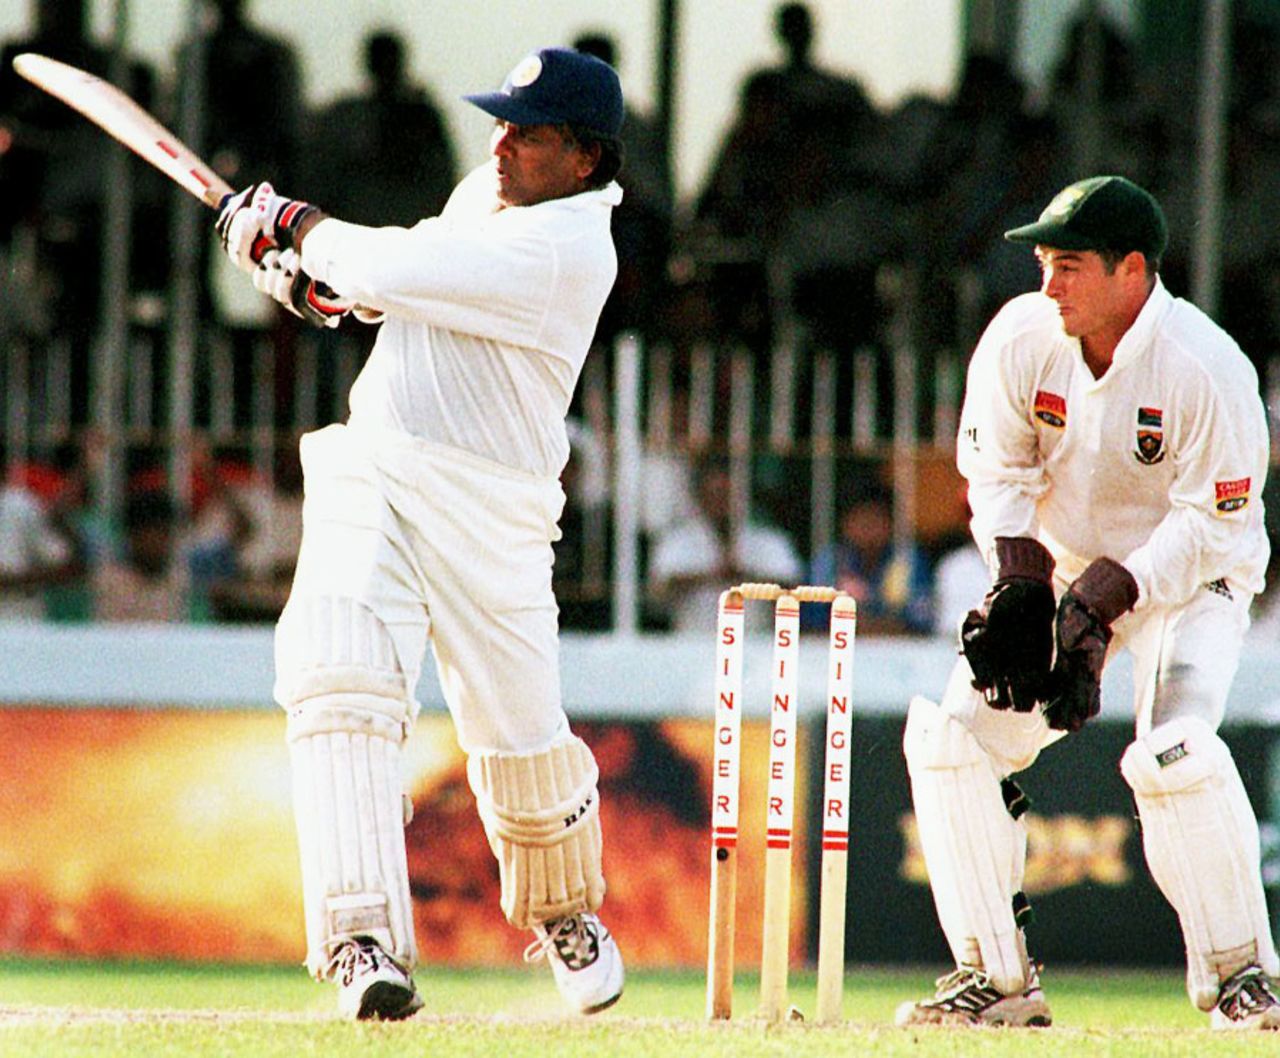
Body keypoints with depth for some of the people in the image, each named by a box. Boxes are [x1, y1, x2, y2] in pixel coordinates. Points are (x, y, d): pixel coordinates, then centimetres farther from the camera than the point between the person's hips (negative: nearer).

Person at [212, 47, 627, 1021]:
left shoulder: (569, 247, -16)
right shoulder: (487, 192, 12)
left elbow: (393, 272, -20)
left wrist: (294, 224, -2)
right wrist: (309, 269, 10)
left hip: (489, 508, -6)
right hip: (367, 471, 6)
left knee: (520, 739, 2)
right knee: (340, 682, -19)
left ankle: (564, 912, 36)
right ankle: (363, 941, -27)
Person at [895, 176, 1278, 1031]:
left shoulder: (1209, 371, -26)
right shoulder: (1022, 337, -14)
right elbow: (997, 471, -3)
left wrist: (1100, 605, -29)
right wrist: (1019, 587, -18)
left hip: (1191, 576, -5)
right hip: (1058, 567, 5)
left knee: (1173, 754, -29)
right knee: (951, 736, -9)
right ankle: (999, 979, 0)